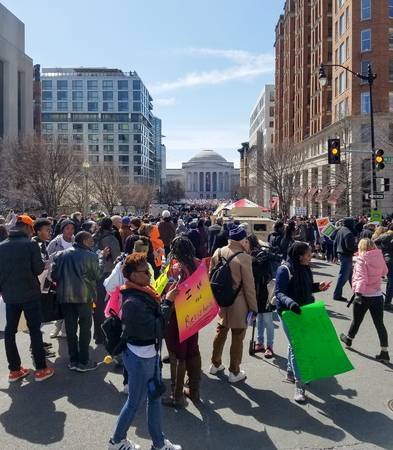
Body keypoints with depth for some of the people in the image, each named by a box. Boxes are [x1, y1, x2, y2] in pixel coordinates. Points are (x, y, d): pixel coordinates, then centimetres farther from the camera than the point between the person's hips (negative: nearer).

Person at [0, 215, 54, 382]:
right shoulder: (31, 244, -12)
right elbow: (38, 269, -14)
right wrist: (43, 263, 7)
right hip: (29, 293, -4)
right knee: (34, 330, 3)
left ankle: (14, 370, 19)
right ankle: (41, 369, 9)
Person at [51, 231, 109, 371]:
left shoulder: (60, 255, 2)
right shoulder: (90, 256, -11)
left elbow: (53, 275, 3)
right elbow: (98, 274, -2)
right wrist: (102, 257, 8)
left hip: (65, 297, 4)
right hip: (84, 297, -4)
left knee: (70, 329, 12)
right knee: (85, 328, 8)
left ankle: (73, 360, 20)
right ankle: (83, 362, 13)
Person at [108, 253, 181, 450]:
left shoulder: (142, 293, 2)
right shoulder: (133, 302, -27)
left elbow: (156, 316, 3)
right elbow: (155, 329, -28)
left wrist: (167, 298, -8)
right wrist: (168, 302, -27)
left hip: (150, 354, 9)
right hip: (140, 358, -9)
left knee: (155, 398, 19)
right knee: (135, 402, 12)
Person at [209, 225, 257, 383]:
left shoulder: (218, 252, -2)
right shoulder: (244, 257, -20)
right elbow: (249, 286, -15)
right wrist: (253, 307, -5)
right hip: (238, 302, -6)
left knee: (220, 332, 23)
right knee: (237, 337, 9)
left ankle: (215, 364, 37)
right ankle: (234, 372, 21)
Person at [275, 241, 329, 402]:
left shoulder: (304, 268, 3)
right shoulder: (285, 269, -21)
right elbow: (280, 293, -24)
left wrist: (318, 286, -4)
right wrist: (290, 303, -41)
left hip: (302, 312, 8)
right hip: (288, 313, -8)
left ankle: (291, 372, 38)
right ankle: (299, 384, 4)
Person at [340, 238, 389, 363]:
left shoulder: (361, 260, -15)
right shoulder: (380, 258, 2)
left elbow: (362, 278, -27)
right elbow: (384, 272, 20)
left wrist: (358, 293, -35)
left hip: (364, 296, -4)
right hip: (378, 296, 4)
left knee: (356, 320, 15)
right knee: (379, 324, 8)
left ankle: (348, 340, 38)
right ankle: (384, 353, 8)